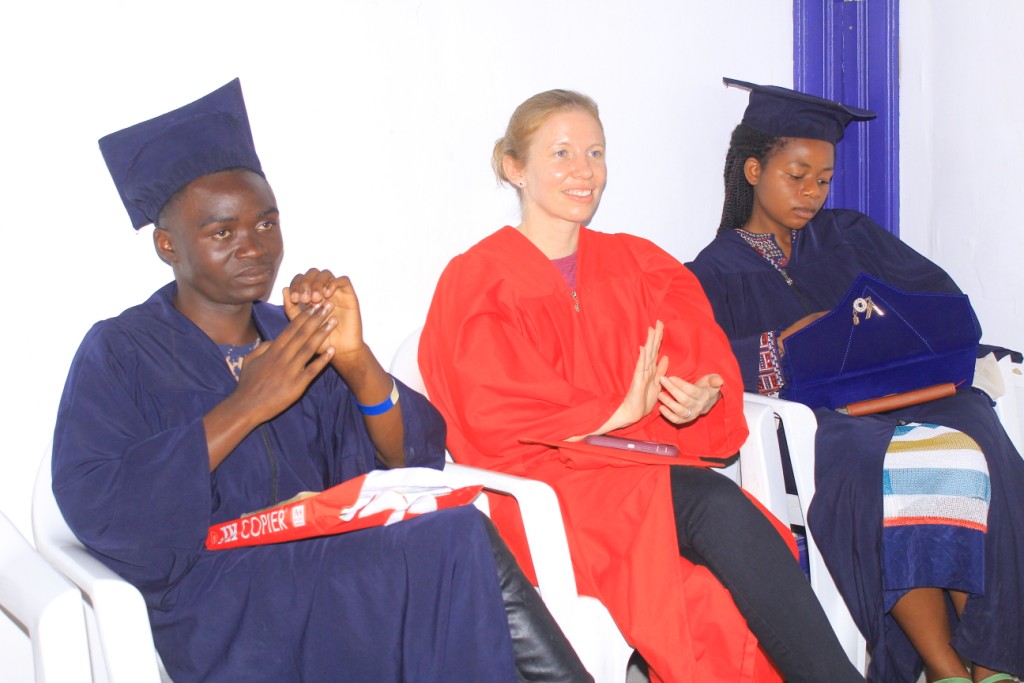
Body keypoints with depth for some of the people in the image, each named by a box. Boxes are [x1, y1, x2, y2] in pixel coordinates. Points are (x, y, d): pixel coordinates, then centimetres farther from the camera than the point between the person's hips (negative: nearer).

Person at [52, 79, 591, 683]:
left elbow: (416, 462, 6)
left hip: (338, 568, 5)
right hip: (221, 611, -4)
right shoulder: (120, 354, 3)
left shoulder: (299, 337, 15)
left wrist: (357, 363, -12)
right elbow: (94, 508, -14)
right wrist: (245, 407, -16)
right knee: (456, 541, -27)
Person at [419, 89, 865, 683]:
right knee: (714, 504, -30)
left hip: (651, 466, 5)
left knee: (720, 507, -31)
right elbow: (495, 415, -8)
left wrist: (704, 395, -15)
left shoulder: (638, 264, 19)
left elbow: (708, 358, 9)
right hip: (550, 477, -4)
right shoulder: (478, 282, 3)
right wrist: (621, 411, -11)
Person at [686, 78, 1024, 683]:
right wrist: (791, 343, -19)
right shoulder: (718, 271, 13)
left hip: (898, 397, 3)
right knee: (885, 469, -35)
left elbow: (943, 297, 13)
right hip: (805, 418, -3)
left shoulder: (850, 235, 23)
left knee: (973, 452, -30)